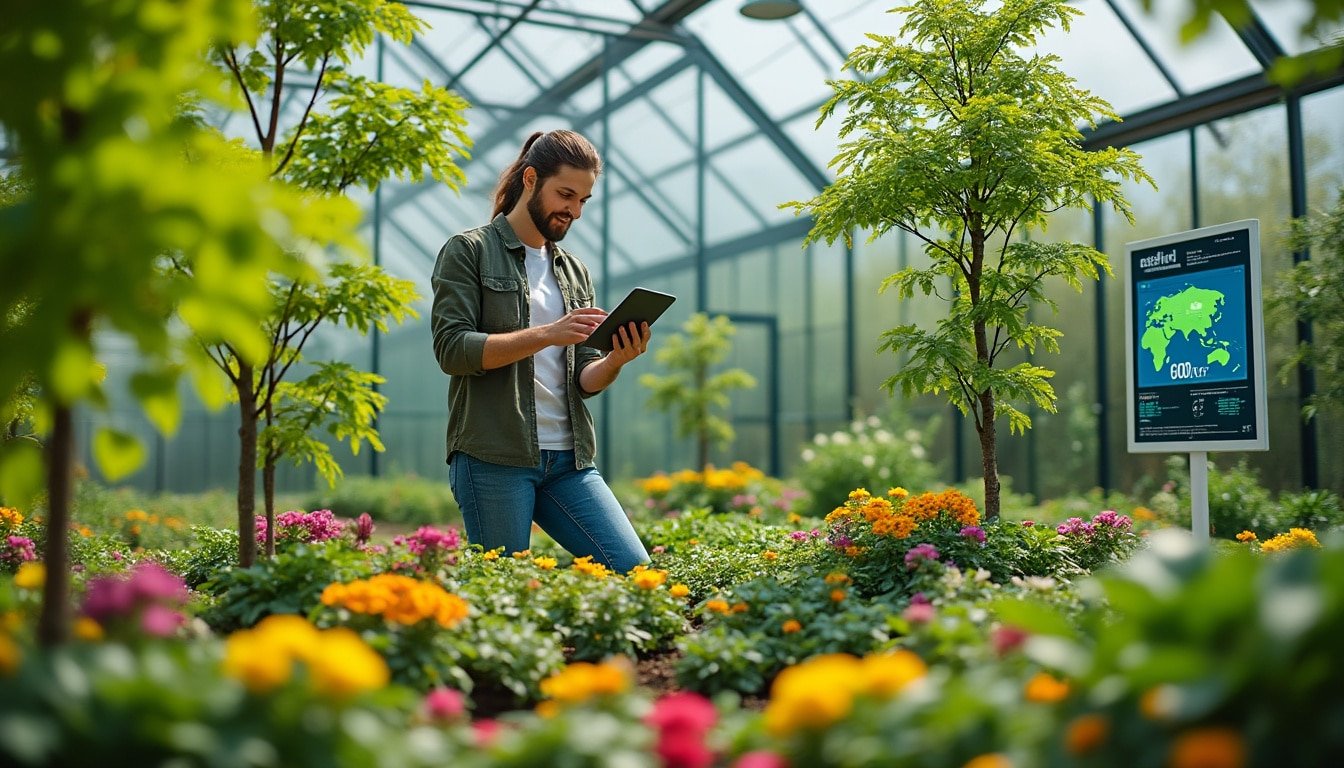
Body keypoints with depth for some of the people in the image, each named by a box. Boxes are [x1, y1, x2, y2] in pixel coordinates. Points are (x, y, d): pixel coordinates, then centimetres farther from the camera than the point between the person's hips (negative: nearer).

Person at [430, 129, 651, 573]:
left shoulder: (575, 272, 18)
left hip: (568, 460, 5)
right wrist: (547, 334, -20)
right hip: (493, 459, -5)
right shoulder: (468, 251, 2)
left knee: (635, 571, -4)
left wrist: (617, 360, -9)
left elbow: (583, 380, 14)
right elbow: (452, 349, -11)